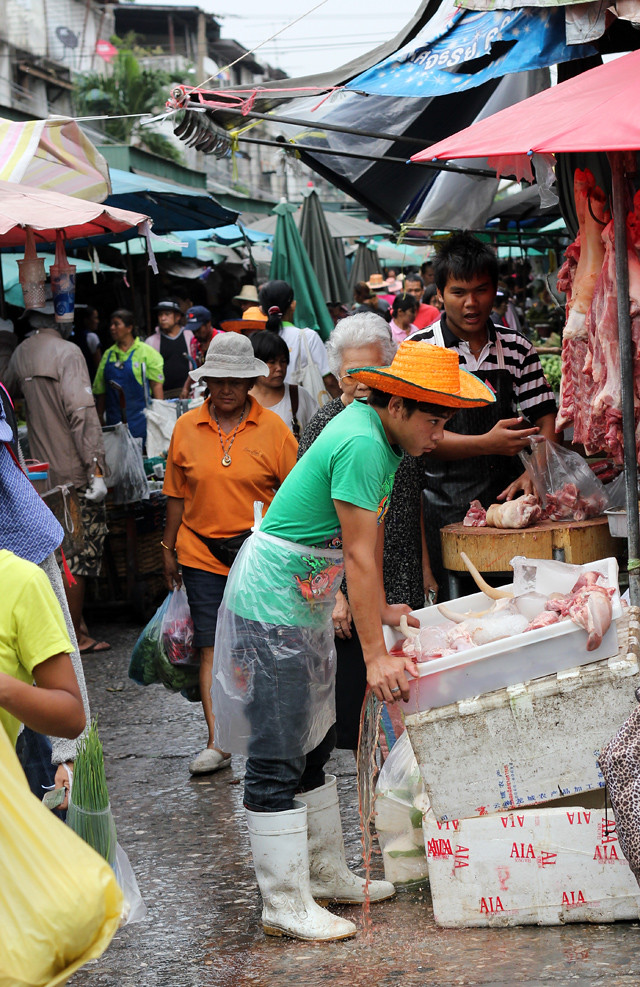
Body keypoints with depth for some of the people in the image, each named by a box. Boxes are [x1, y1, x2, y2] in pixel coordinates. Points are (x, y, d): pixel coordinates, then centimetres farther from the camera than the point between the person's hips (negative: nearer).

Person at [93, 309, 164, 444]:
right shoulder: (108, 354, 13)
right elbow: (100, 390, 15)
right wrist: (99, 418, 13)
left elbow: (156, 385, -3)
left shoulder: (146, 352, 1)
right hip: (114, 420, 4)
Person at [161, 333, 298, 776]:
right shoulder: (186, 428, 5)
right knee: (212, 648, -2)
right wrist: (169, 548, 13)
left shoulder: (273, 428, -2)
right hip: (202, 553, 2)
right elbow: (177, 494, 12)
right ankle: (217, 743, -2)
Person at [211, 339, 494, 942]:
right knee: (276, 759, -5)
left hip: (306, 606, 11)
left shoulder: (378, 434, 6)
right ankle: (284, 904, -1)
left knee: (311, 748, 17)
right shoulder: (360, 445, -24)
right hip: (271, 609, -10)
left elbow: (370, 534, 18)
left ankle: (325, 873, 27)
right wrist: (375, 657, -24)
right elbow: (360, 557, -25)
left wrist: (379, 607, 21)